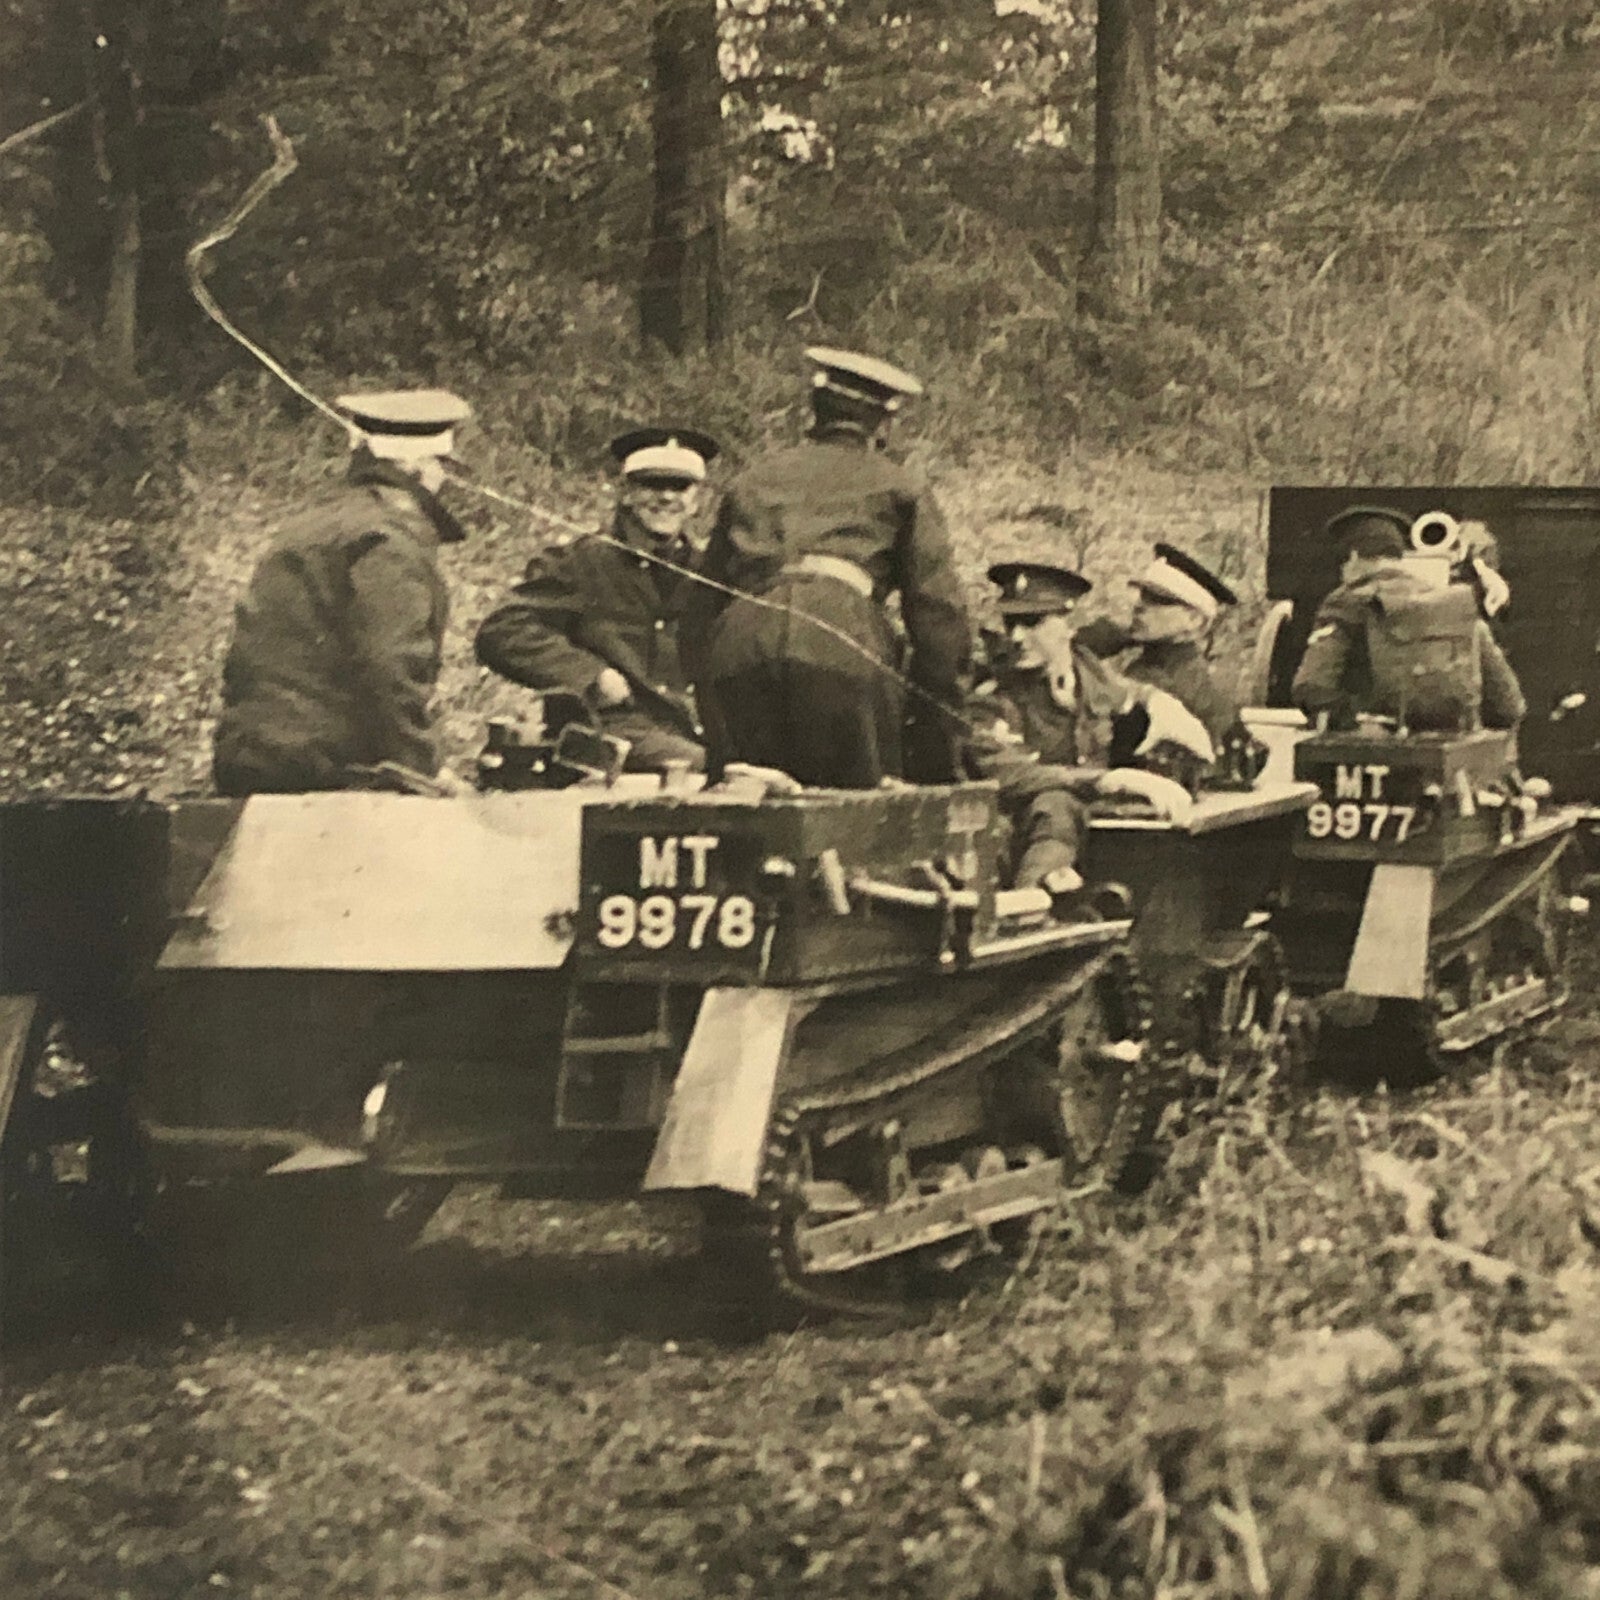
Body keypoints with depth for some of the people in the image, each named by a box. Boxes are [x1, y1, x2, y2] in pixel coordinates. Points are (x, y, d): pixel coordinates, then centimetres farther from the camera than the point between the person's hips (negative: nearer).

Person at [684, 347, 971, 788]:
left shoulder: (755, 477, 33)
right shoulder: (899, 488, 23)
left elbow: (706, 603, 32)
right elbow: (938, 607, 14)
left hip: (738, 649, 3)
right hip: (842, 650, -3)